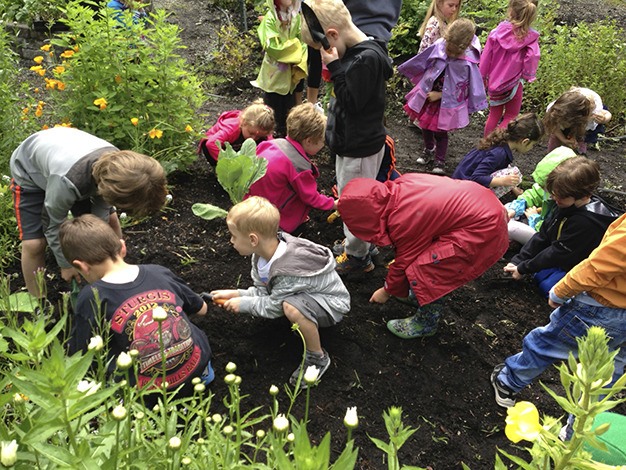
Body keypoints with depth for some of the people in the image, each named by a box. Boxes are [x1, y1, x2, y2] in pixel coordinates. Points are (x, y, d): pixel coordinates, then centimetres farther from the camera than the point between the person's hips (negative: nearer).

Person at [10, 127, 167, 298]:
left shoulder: (118, 164, -30)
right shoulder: (67, 180, -46)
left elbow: (101, 212, -13)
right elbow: (54, 225, -26)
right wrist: (66, 264, -13)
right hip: (30, 171, -5)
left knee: (109, 220, -2)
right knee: (34, 244, -16)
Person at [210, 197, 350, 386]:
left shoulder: (289, 271, -36)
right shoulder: (262, 254, -9)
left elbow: (274, 305, -23)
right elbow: (262, 292, -1)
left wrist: (243, 303, -14)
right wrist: (236, 294, -13)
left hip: (331, 304, -9)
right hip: (306, 294, 9)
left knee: (292, 307, -37)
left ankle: (318, 358, -14)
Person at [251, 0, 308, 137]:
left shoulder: (296, 16, -2)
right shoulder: (270, 18, -17)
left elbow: (302, 42, -3)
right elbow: (272, 46, -21)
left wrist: (300, 63, -16)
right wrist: (293, 45, -12)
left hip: (290, 69, 5)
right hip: (274, 69, -5)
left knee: (289, 101, 15)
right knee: (273, 102, 7)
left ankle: (286, 132, 31)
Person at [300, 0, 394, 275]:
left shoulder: (366, 59, -26)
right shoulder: (354, 52, 4)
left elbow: (351, 102, -24)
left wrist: (335, 68, -24)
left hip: (361, 148, -10)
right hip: (350, 142, 10)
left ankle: (358, 257, 22)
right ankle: (353, 241, 43)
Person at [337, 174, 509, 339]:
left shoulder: (403, 221, -22)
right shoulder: (402, 182, -3)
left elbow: (404, 263, -5)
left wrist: (387, 291, 12)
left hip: (482, 231, -9)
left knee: (422, 271, -8)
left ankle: (427, 323, 14)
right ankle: (421, 292, 38)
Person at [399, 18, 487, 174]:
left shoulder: (467, 63, -26)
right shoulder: (439, 46, -18)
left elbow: (458, 88, -17)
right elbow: (422, 62, 0)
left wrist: (439, 95, -16)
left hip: (446, 102, -4)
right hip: (428, 95, 4)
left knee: (440, 132, 10)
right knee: (425, 126, 21)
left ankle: (440, 161, 32)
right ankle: (428, 150, 49)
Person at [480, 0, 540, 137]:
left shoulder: (497, 32, -10)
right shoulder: (530, 37, -15)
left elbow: (486, 56, -4)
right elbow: (531, 58, -20)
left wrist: (483, 76, 9)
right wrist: (527, 76, -1)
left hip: (495, 81, 3)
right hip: (514, 83, -3)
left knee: (494, 115, 20)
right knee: (510, 117, 14)